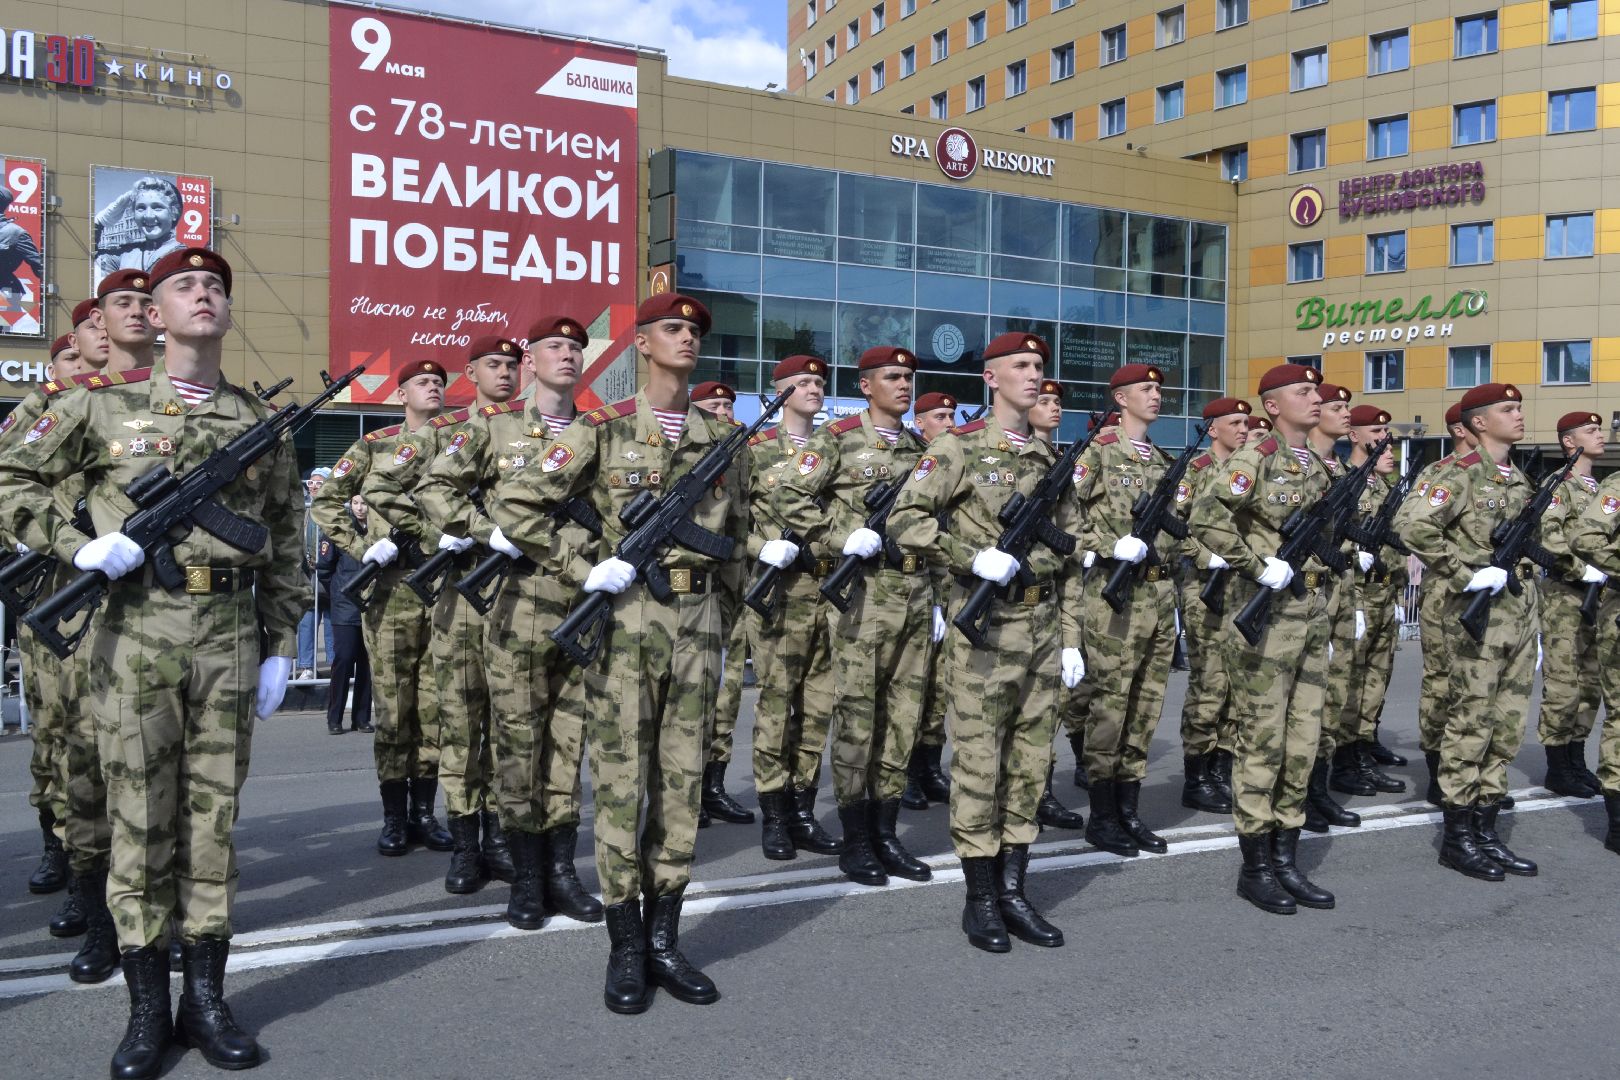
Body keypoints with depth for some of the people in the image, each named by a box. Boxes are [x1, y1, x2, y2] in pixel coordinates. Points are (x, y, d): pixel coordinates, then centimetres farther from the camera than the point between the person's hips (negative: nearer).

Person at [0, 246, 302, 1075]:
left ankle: (207, 999, 19)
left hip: (231, 638, 2)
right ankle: (147, 1008, 16)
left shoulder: (261, 421, 9)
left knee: (214, 816, 7)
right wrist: (79, 547, -7)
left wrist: (281, 646, 7)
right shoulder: (104, 407, 4)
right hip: (135, 633, -2)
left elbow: (286, 545, 11)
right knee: (139, 817, 3)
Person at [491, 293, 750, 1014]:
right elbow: (514, 507, -2)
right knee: (620, 782, 1)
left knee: (681, 782, 7)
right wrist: (584, 570, -7)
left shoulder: (721, 439, 12)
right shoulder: (602, 431, 0)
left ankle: (664, 940, 19)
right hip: (625, 621, -3)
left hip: (698, 624, 4)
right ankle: (626, 949, 13)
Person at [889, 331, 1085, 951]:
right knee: (979, 760, 0)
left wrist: (1070, 637, 10)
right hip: (985, 623, -6)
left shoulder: (1052, 457, 14)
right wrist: (974, 557, -20)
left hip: (1043, 625, 6)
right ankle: (981, 898, 11)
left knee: (1031, 760, 9)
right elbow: (906, 519, -12)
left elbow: (1070, 554, 15)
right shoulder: (959, 448, -3)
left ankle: (1014, 890, 20)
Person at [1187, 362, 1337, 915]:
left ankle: (1286, 860, 20)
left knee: (1302, 742, 10)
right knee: (1262, 741, -1)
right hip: (1266, 614, -8)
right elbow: (1205, 518, -24)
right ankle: (1255, 868, 9)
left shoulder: (1319, 466, 15)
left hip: (1313, 614, 8)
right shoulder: (1254, 460, -10)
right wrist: (1259, 566, -22)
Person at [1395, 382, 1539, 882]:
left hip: (1521, 612, 8)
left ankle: (1486, 831, 19)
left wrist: (1533, 613, 19)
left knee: (1507, 727, 10)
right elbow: (1416, 530, -21)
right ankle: (1457, 838, 6)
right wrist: (1467, 576, -19)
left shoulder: (1521, 479, 16)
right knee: (1471, 724, -3)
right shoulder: (1463, 475, -9)